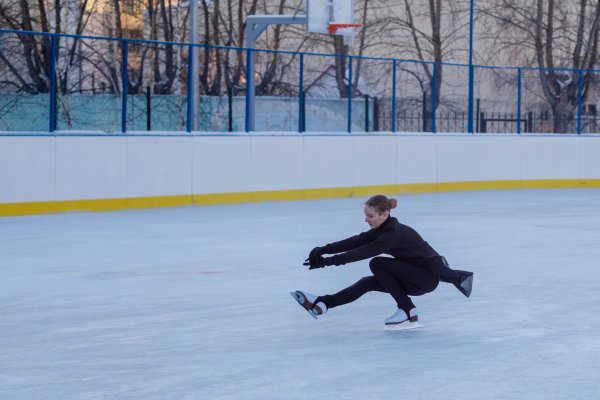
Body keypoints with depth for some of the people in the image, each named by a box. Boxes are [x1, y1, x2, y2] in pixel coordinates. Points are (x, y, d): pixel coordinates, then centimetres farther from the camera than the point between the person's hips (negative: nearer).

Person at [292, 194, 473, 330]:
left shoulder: (393, 234, -27)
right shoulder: (382, 229, -1)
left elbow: (362, 253, -32)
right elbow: (354, 242, -9)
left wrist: (327, 261, -33)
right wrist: (323, 250, -21)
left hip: (430, 275, -9)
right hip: (415, 274, 9)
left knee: (377, 264, -20)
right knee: (367, 283, -3)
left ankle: (408, 313, -12)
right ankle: (321, 304, -5)